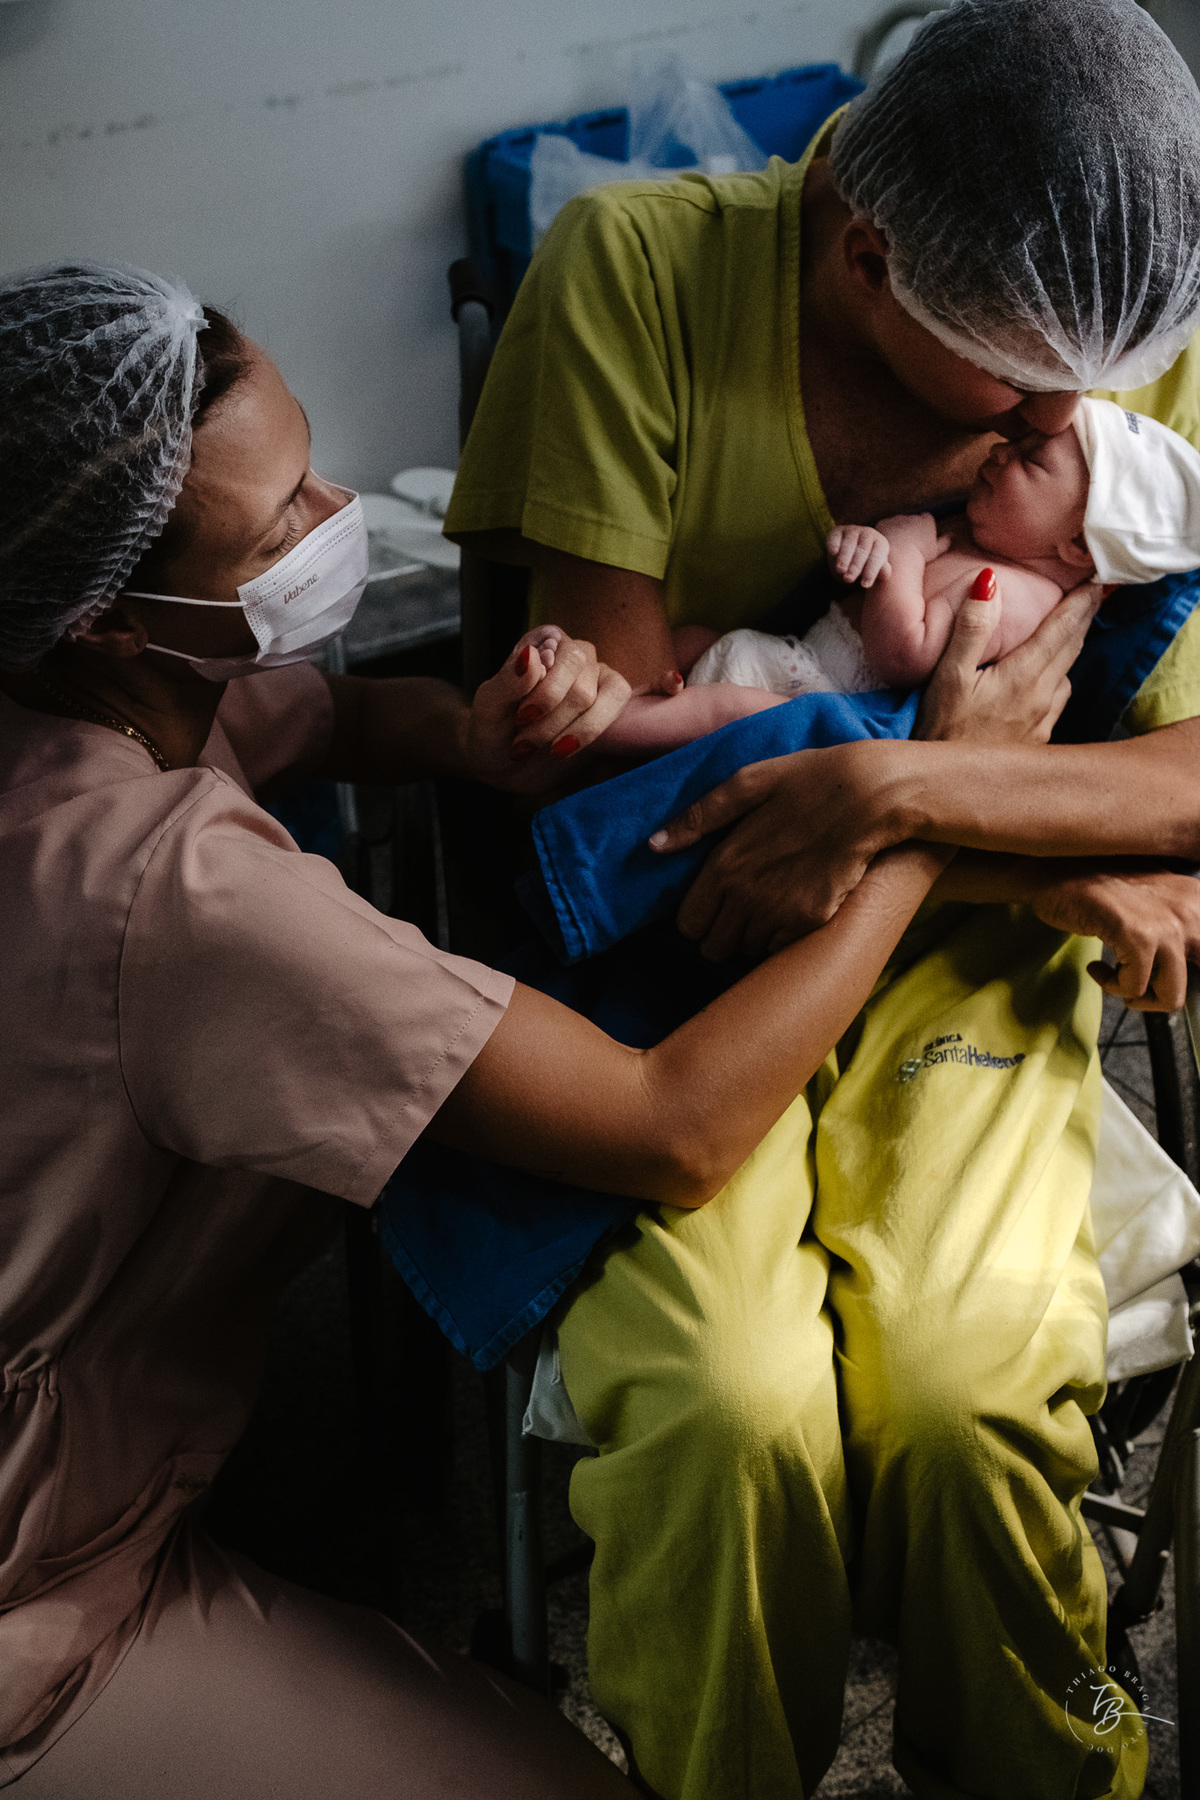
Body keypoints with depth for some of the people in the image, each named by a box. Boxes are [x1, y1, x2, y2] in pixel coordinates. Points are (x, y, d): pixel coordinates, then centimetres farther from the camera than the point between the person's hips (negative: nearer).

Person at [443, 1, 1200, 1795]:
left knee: (970, 1402, -24)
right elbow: (618, 718, -13)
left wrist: (895, 788, -25)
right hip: (677, 931, -1)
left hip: (960, 945, 2)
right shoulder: (632, 266, -13)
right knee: (728, 1410, -26)